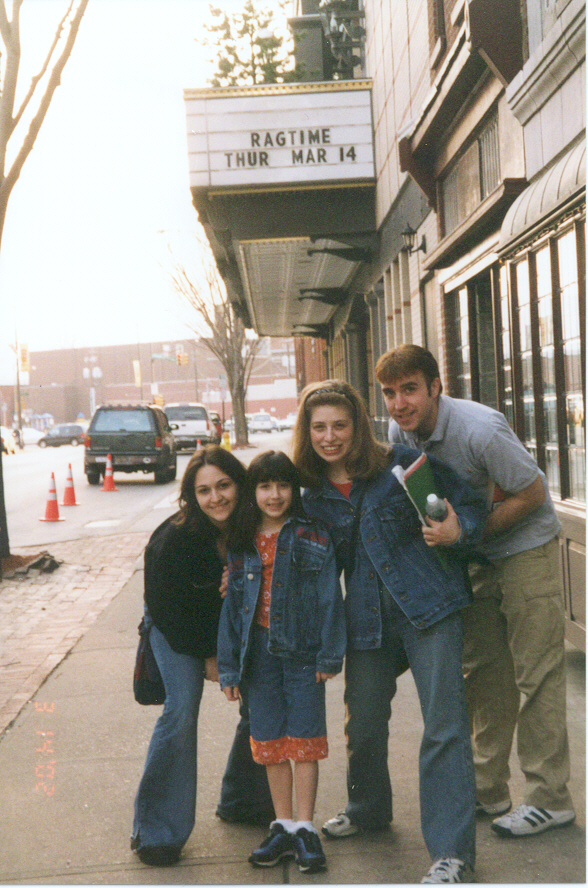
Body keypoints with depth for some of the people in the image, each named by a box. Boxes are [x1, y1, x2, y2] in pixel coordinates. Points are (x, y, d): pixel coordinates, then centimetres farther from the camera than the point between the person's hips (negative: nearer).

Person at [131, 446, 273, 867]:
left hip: (233, 622, 5)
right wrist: (205, 657, -13)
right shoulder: (175, 538, -31)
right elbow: (165, 609, -20)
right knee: (182, 709, -19)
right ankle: (158, 832, -9)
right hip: (177, 627, -4)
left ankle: (243, 801, 22)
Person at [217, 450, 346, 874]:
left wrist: (329, 654, -8)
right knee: (269, 740, 9)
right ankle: (284, 827, 20)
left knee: (304, 738, 2)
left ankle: (306, 829, 12)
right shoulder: (241, 544, 5)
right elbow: (231, 604, 7)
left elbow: (330, 596, -4)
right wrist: (229, 665, 5)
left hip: (302, 648, -3)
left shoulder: (314, 538, -4)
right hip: (259, 649, 3)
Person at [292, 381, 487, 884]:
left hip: (429, 608, -4)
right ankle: (368, 809, 44)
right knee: (363, 724, 15)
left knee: (444, 725, -8)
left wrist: (457, 531, -20)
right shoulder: (313, 498, 8)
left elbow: (471, 504, 1)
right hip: (367, 620, 4)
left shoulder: (401, 465, -4)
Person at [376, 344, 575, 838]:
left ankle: (550, 799, 3)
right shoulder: (401, 430, -6)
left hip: (525, 545, -7)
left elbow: (532, 495, -20)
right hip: (478, 555, 7)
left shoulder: (481, 429, -28)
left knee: (536, 672, -6)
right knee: (483, 670, 11)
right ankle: (489, 790, 21)